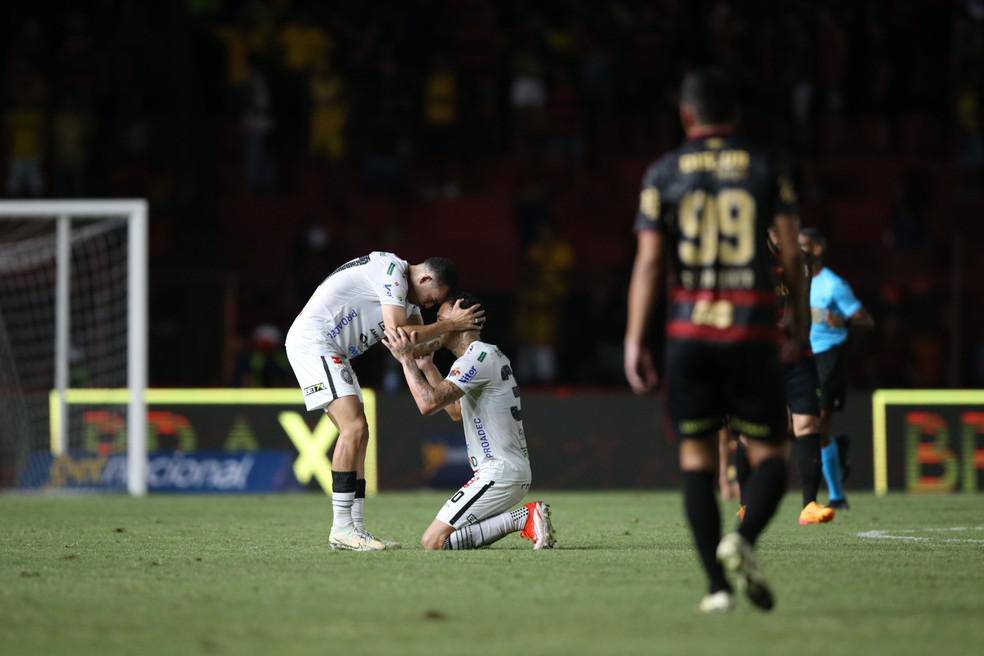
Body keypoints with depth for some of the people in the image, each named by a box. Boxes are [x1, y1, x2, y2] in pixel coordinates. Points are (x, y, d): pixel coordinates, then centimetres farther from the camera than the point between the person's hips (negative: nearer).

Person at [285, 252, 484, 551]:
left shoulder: (405, 292, 17)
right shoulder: (391, 271, -15)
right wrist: (449, 325, -14)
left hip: (331, 351, 11)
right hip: (312, 339, -11)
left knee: (358, 434, 7)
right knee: (353, 427, -18)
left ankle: (355, 527, 6)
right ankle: (341, 528, -18)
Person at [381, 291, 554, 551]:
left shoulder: (476, 358, -12)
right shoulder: (493, 355, 20)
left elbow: (428, 403, -23)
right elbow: (456, 411, 30)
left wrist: (407, 361, -12)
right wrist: (427, 367, 27)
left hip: (499, 472, -10)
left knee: (434, 541, -13)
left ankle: (522, 519, -14)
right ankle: (525, 518, 3)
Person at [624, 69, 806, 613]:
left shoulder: (663, 174, 4)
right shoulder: (764, 167, 5)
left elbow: (648, 261, -2)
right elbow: (790, 251, 1)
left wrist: (634, 341, -4)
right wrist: (799, 318, 16)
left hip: (689, 330, 1)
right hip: (752, 333, -1)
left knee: (696, 456, 8)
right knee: (768, 454, 7)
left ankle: (716, 584, -2)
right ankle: (743, 538, -23)